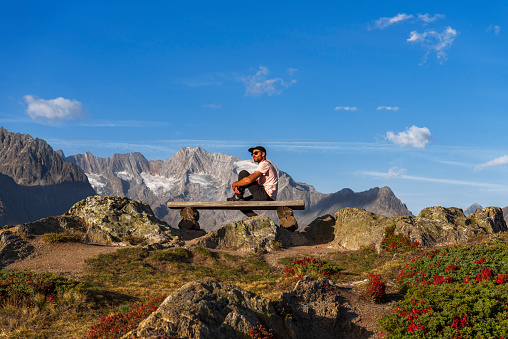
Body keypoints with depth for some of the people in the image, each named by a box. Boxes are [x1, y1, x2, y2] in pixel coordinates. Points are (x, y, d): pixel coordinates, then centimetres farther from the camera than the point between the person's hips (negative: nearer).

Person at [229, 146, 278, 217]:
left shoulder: (264, 164, -11)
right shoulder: (264, 164, 23)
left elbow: (249, 180, -22)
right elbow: (255, 181, 18)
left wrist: (235, 184, -5)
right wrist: (238, 185, 3)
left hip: (266, 196, -10)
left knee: (243, 173, -11)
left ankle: (238, 197, -2)